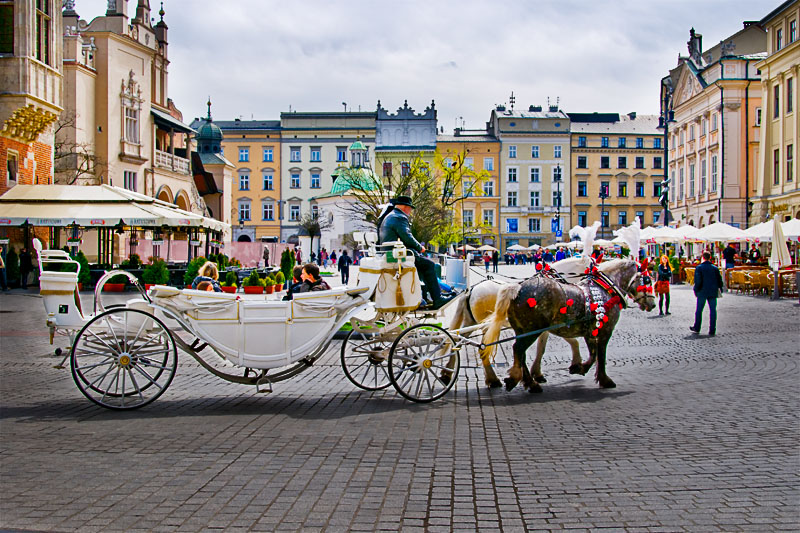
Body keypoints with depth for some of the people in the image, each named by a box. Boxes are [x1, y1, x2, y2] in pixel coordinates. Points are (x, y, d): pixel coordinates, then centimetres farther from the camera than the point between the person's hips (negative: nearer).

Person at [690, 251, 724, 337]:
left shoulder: (699, 268, -6)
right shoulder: (715, 268, 4)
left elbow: (698, 281, -12)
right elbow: (719, 280, 6)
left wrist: (696, 290, -2)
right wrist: (719, 289, 16)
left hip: (702, 292, -2)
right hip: (713, 292, 2)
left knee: (699, 310, 11)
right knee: (713, 310, 3)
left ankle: (697, 328, 20)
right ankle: (712, 331, 0)